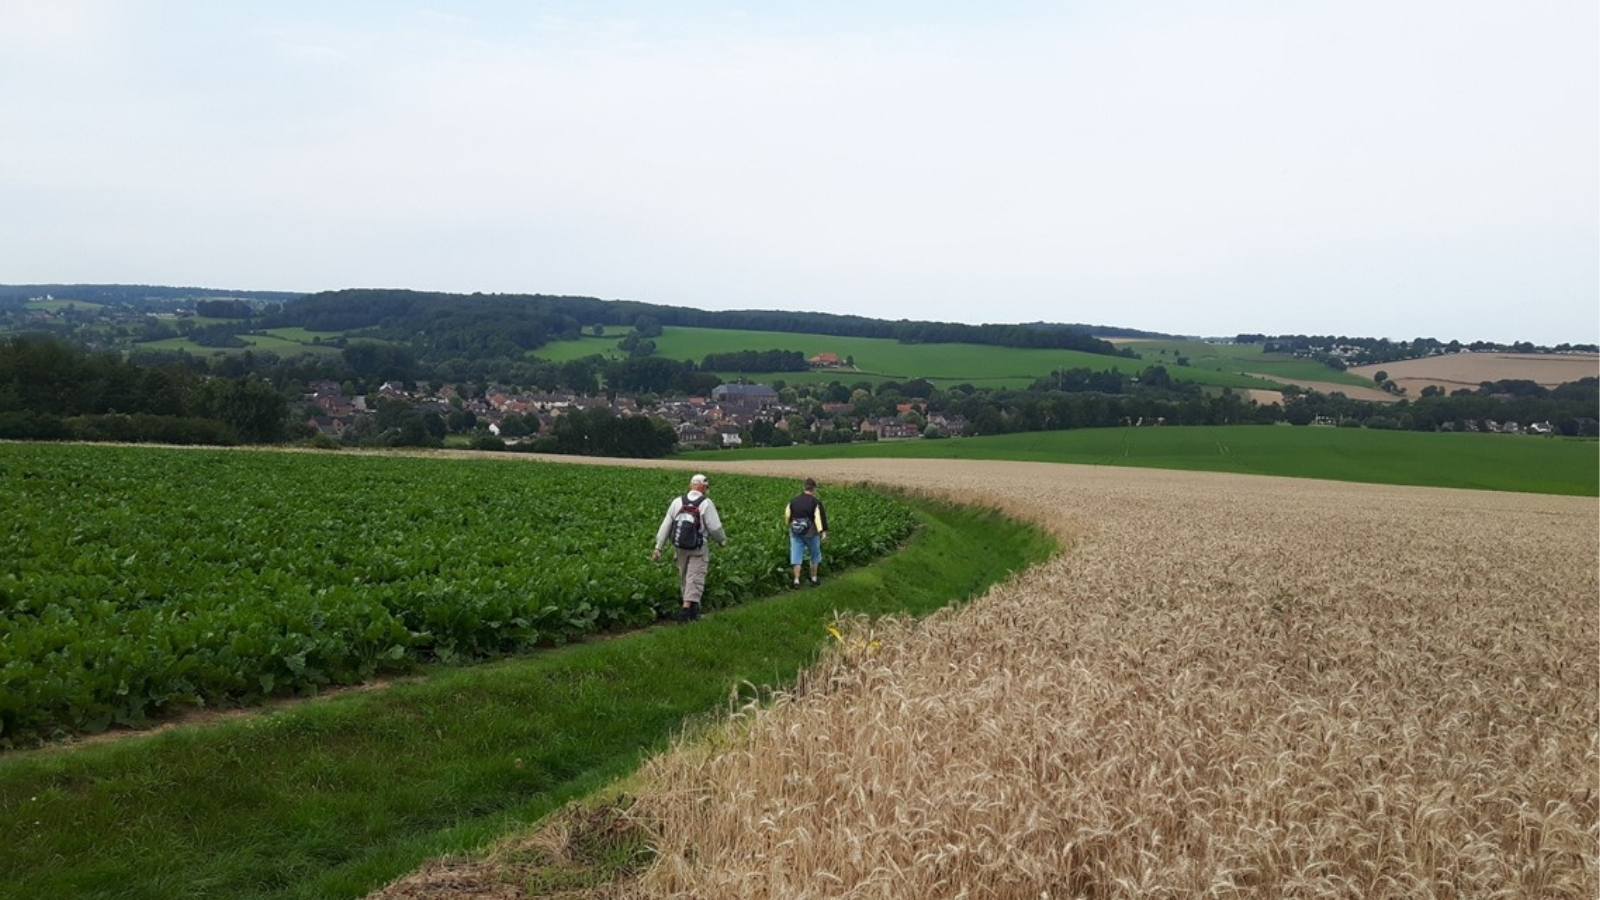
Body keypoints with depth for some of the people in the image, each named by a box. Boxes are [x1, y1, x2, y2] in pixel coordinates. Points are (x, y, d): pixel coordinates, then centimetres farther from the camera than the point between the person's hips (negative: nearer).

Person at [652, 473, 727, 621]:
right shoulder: (706, 503, -10)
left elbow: (665, 525, 1)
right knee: (695, 578, -1)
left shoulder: (677, 502, 1)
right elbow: (715, 527, -10)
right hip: (699, 548, -4)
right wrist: (723, 540, 10)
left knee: (684, 577, 17)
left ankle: (693, 609, 27)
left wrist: (658, 547, 4)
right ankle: (687, 607, -14)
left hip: (680, 546, 4)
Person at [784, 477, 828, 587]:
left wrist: (788, 525, 32)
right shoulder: (816, 502, -10)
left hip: (796, 532, 3)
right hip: (810, 532, -3)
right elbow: (820, 517, -18)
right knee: (814, 555, 15)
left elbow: (787, 514, 15)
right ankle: (813, 578, 21)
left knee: (796, 556, 2)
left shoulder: (794, 500, 5)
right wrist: (823, 532, -21)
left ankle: (796, 580, -5)